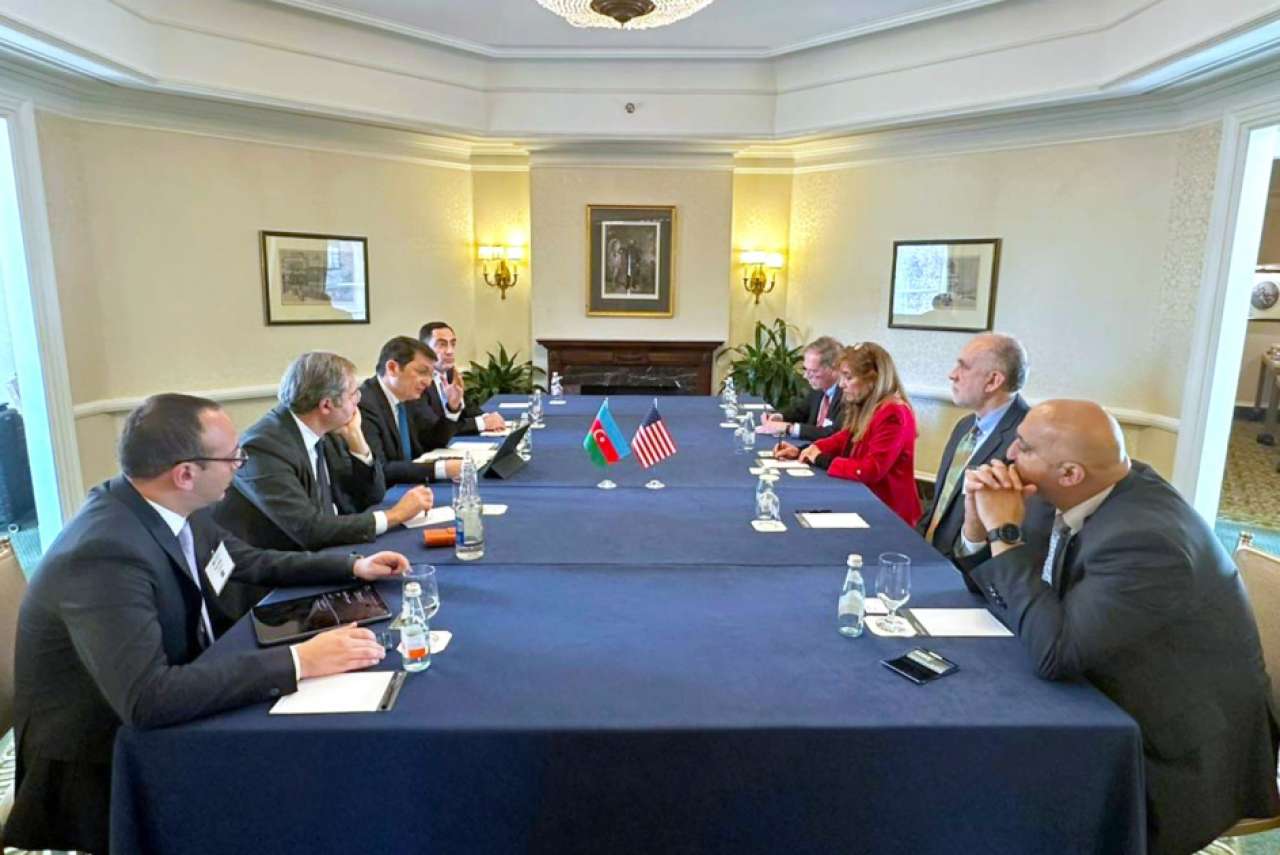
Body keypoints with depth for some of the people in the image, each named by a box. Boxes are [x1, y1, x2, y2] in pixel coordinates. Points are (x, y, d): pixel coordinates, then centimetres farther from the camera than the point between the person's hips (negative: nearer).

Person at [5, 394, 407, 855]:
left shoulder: (175, 507, -7)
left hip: (164, 721, 7)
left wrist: (353, 566, 6)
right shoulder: (106, 552, -30)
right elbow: (147, 698, -37)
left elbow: (251, 562, 11)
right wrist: (297, 661, -36)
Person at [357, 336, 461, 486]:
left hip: (405, 489, 8)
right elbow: (377, 470, -28)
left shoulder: (403, 397, 5)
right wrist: (441, 468, -33)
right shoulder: (363, 405, -20)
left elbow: (433, 443, 15)